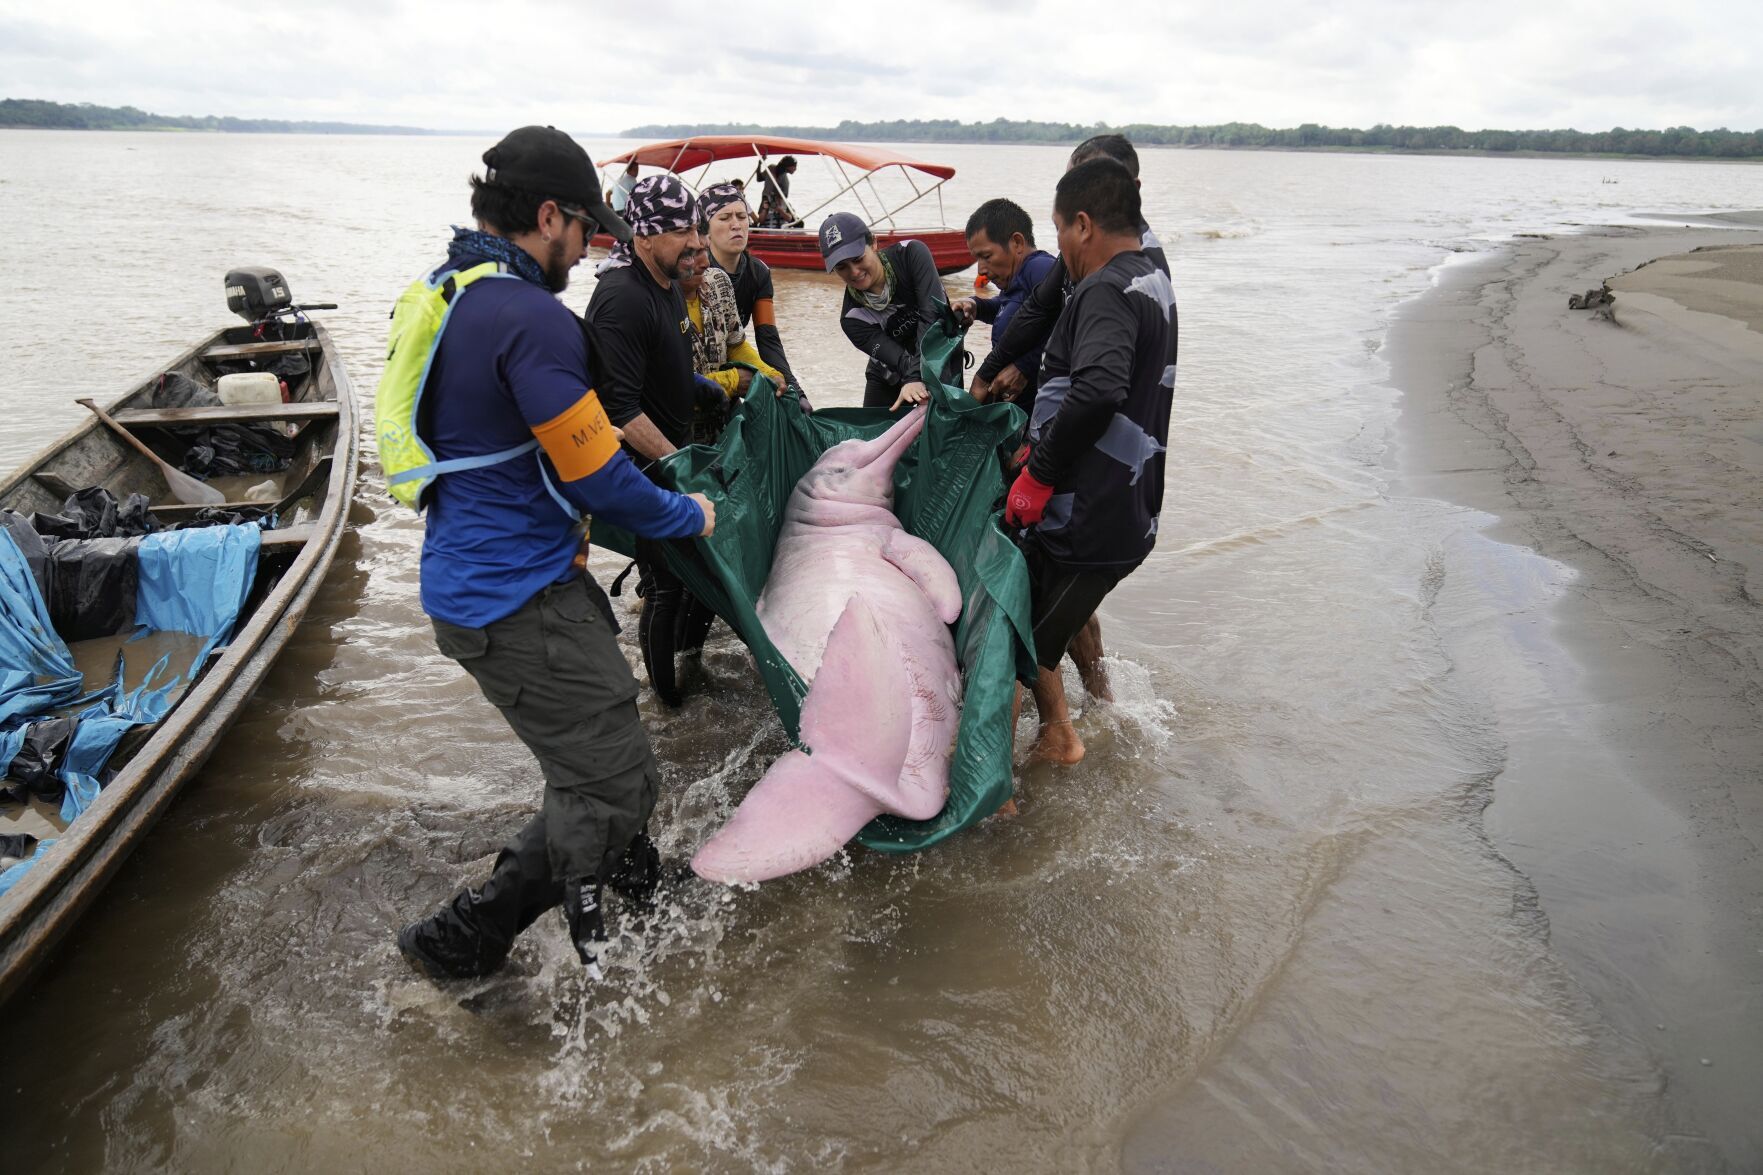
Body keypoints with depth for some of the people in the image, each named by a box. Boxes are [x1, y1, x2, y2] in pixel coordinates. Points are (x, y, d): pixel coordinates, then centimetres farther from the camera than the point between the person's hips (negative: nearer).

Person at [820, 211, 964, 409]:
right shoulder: (852, 319, -20)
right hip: (888, 383, 2)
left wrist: (917, 377, -44)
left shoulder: (911, 254, -22)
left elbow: (933, 314, -33)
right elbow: (902, 360, -31)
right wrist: (912, 379, -55)